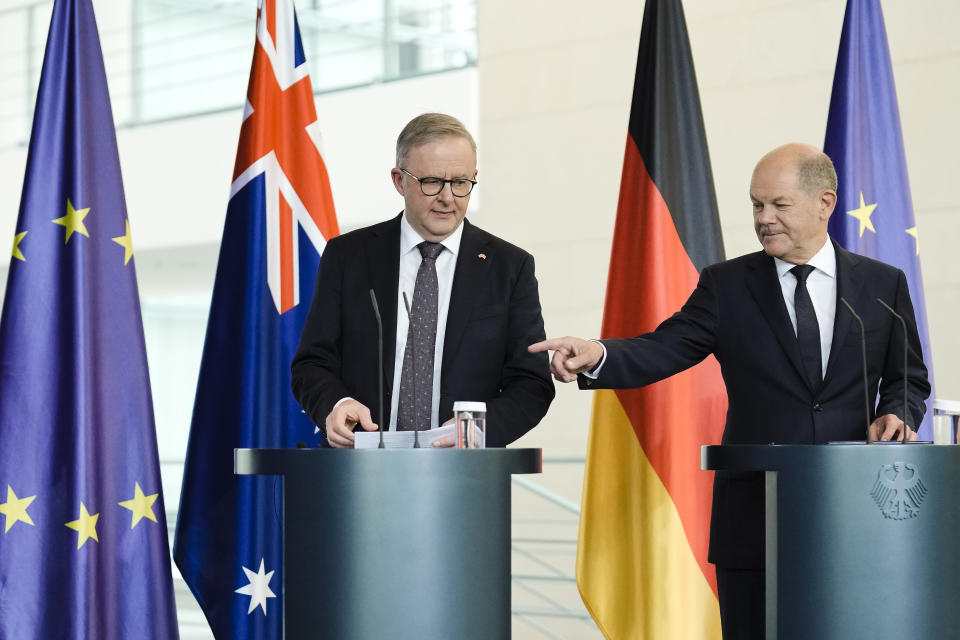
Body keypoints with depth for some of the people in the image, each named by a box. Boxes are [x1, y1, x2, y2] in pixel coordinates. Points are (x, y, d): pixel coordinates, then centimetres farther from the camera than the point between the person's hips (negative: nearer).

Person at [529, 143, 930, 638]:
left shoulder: (883, 284, 7)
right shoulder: (728, 285, 4)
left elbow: (907, 377, 15)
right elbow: (663, 351, -7)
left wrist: (898, 413, -8)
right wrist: (597, 356, -26)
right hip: (754, 518, 0)